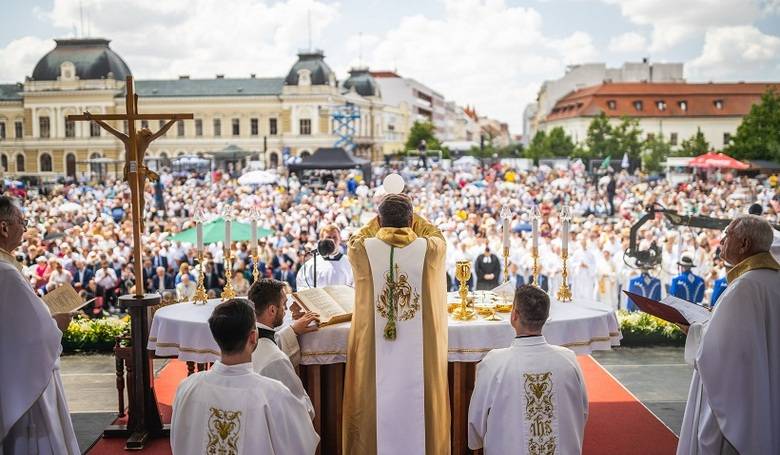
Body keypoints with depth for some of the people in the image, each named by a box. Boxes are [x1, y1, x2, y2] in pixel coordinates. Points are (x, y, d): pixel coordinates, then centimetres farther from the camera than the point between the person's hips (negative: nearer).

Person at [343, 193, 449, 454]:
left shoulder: (361, 249, -7)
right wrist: (407, 214, 31)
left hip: (374, 356, 0)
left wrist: (384, 218, 31)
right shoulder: (431, 249, -6)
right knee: (418, 412, 12)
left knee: (374, 416, 11)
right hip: (420, 357, 0)